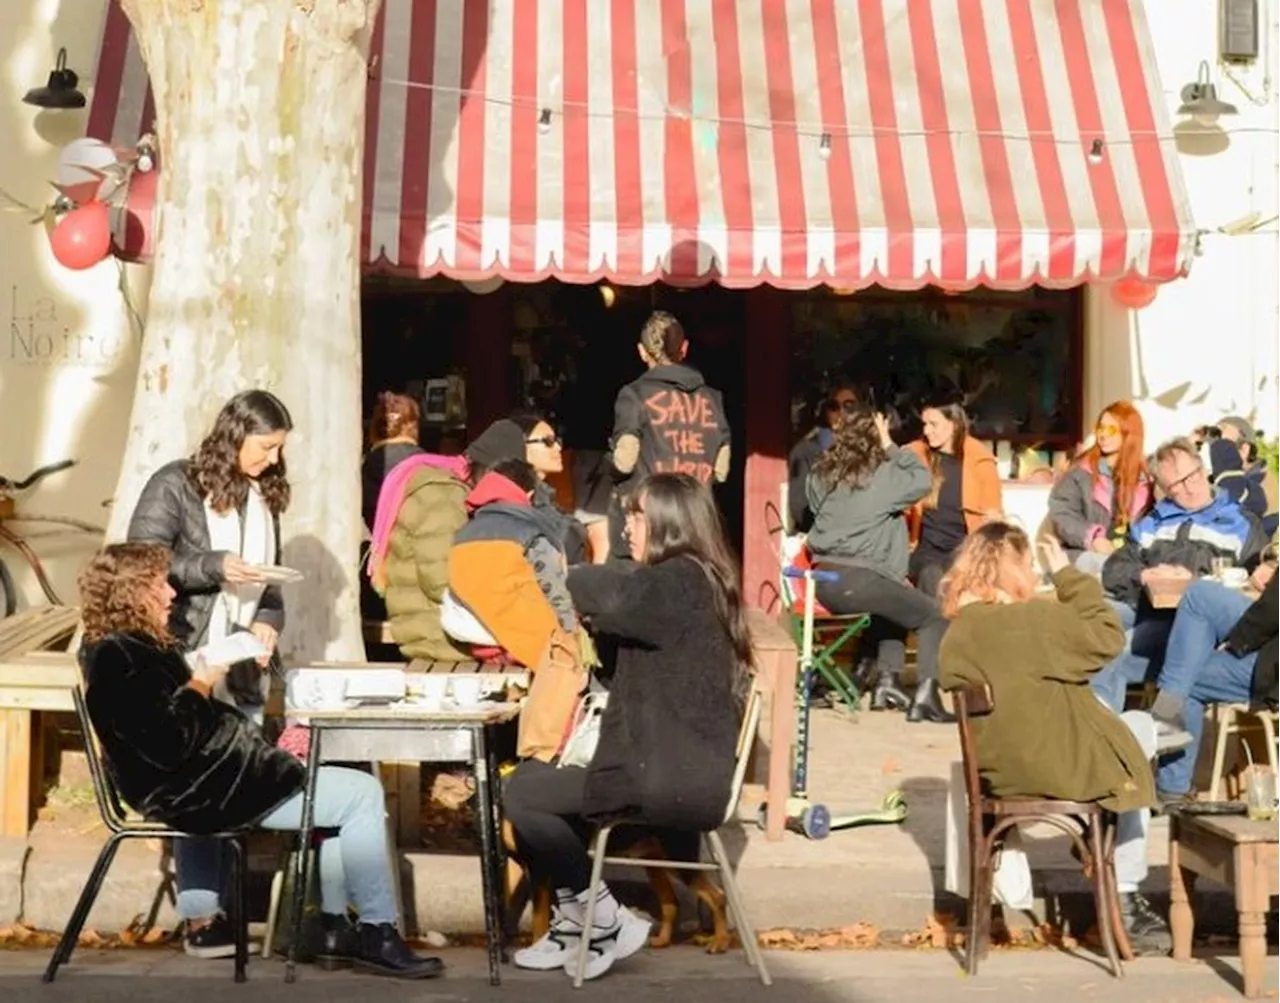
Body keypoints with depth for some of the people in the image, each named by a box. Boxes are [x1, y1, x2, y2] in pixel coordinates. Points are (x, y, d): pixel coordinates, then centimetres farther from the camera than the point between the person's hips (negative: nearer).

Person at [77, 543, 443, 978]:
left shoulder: (126, 647, 12)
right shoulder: (118, 658, -20)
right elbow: (168, 744, -28)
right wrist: (199, 687, -13)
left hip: (203, 776, 12)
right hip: (193, 794, -12)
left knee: (347, 790, 24)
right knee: (361, 794, -10)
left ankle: (335, 926, 18)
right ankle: (377, 934, -2)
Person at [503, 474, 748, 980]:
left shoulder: (679, 580, -14)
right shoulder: (694, 580, 17)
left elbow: (613, 593, -26)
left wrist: (556, 576, -6)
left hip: (671, 781, -11)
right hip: (681, 771, 11)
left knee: (524, 794, -11)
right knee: (532, 775, 17)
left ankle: (605, 922, 1)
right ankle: (573, 923, 16)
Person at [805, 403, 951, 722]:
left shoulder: (821, 475, 11)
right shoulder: (882, 474, -5)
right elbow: (920, 481, 2)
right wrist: (891, 447, 5)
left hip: (824, 581, 7)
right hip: (860, 579, -7)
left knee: (896, 605, 33)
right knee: (933, 616, 7)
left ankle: (887, 681, 26)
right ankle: (925, 694, -8)